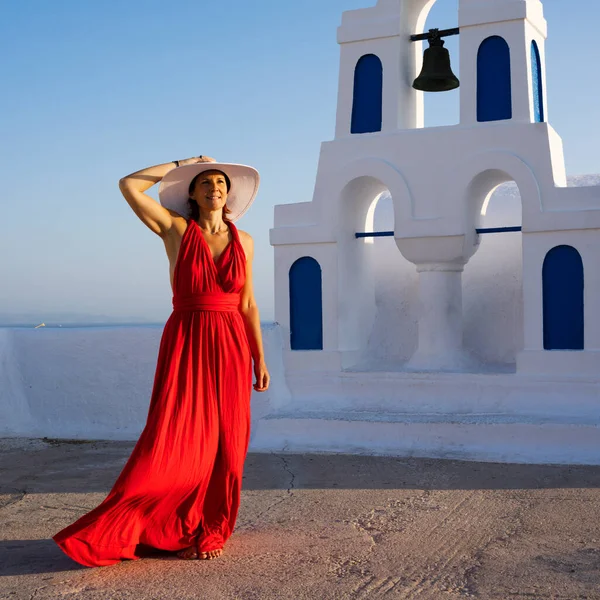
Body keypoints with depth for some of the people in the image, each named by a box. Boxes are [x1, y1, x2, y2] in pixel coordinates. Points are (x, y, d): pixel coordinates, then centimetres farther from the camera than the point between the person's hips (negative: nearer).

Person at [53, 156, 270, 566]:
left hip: (230, 348, 3)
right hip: (185, 346, -3)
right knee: (173, 444, -8)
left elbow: (248, 304, 11)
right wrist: (183, 163, 1)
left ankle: (208, 532, 17)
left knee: (223, 446, 3)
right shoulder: (175, 229, 2)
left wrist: (260, 360, 8)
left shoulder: (243, 240, 9)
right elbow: (128, 185, -9)